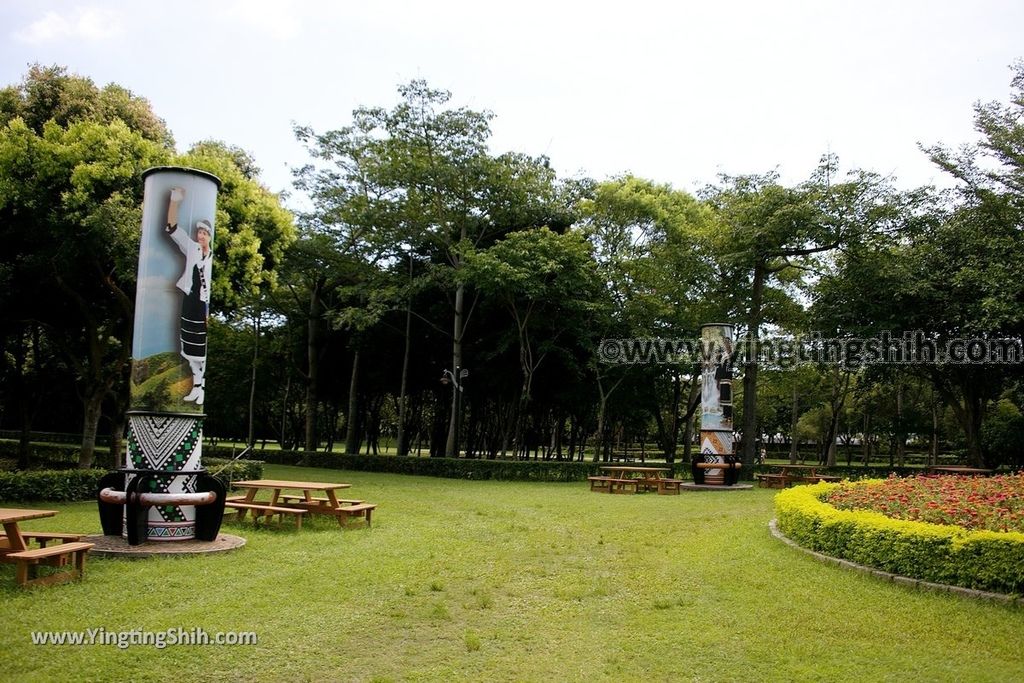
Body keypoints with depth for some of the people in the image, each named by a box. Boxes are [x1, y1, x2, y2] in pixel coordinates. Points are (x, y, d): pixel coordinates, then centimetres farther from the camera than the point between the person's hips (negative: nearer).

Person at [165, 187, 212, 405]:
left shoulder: (214, 258, -7)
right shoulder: (191, 248, 3)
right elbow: (172, 228, -2)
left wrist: (211, 311, -15)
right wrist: (175, 201, -14)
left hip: (205, 307, -4)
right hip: (189, 304, 4)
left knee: (203, 350, 3)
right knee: (191, 349, 12)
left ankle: (202, 388, 15)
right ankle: (196, 386, 25)